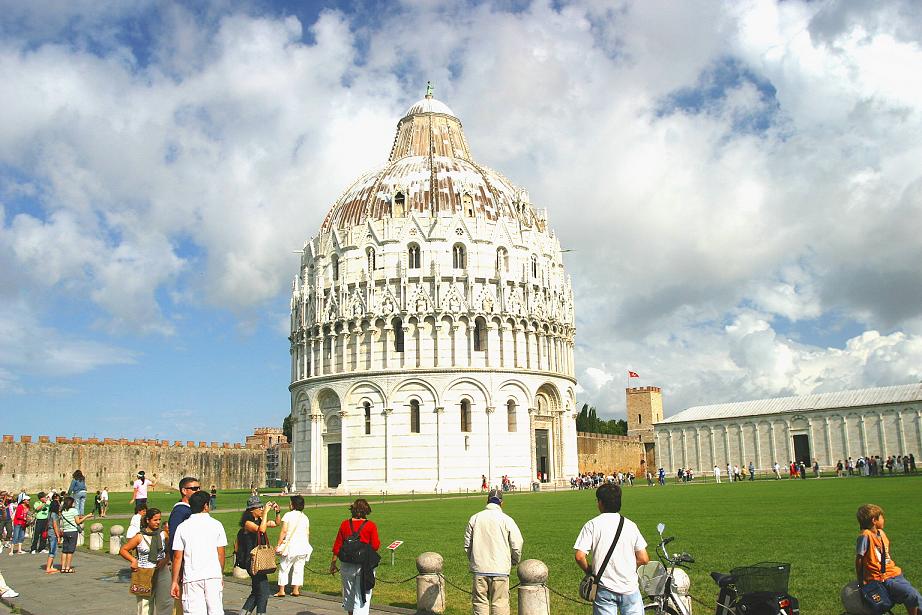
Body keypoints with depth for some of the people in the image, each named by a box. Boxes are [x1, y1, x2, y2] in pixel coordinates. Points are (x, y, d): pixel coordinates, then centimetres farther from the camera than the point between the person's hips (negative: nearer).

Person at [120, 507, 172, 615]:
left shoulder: (163, 534, 4)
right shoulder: (140, 537, -3)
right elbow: (123, 550, 1)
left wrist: (165, 560, -8)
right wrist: (133, 560, -13)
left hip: (162, 571, 2)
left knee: (166, 602, -1)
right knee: (145, 603, 2)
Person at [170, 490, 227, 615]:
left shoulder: (183, 527, 1)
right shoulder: (216, 524, 2)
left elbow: (177, 557, 0)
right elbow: (220, 554, 5)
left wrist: (175, 581, 7)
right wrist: (221, 575, 18)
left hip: (192, 577, -1)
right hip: (213, 576, 1)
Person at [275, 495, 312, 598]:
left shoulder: (288, 515, -7)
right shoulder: (305, 517, 8)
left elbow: (284, 531, -10)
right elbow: (308, 533, 8)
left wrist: (278, 545, -6)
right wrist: (306, 545, 19)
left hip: (290, 545, -4)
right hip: (303, 546, 4)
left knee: (284, 568, 6)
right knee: (299, 568, 10)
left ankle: (281, 590, 6)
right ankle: (296, 589, 9)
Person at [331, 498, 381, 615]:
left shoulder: (344, 524, 1)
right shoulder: (371, 525, -8)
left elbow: (337, 546, 4)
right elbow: (375, 546, -10)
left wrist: (333, 563, 13)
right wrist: (378, 542, 12)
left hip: (347, 564, 3)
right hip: (365, 565, -3)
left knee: (348, 593, 21)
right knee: (362, 596, 3)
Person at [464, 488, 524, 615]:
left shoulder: (474, 518, 5)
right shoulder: (506, 520, -4)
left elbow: (467, 545, 9)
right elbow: (517, 545, -3)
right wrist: (514, 561, 15)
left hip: (479, 568, 2)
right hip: (500, 569, -2)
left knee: (479, 602, 10)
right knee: (500, 602, 3)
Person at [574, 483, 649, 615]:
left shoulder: (592, 525, -4)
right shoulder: (630, 525, 2)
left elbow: (580, 557, -12)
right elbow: (644, 559, 0)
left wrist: (589, 571, 7)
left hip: (605, 590, -1)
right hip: (630, 588, 2)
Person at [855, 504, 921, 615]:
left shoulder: (881, 533, 8)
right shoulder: (865, 536, -17)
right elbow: (859, 559, -15)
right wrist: (861, 582, -11)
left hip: (894, 575, 8)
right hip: (881, 580, -8)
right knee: (912, 595, -18)